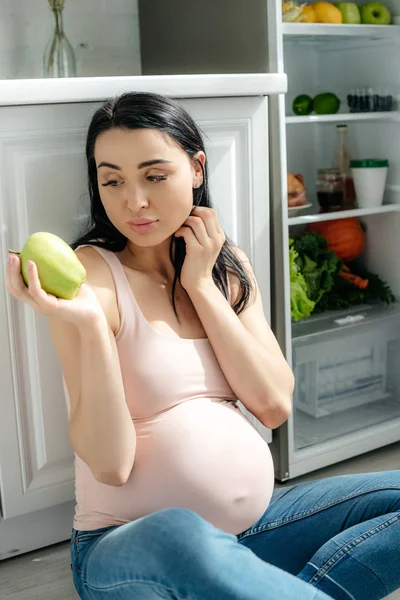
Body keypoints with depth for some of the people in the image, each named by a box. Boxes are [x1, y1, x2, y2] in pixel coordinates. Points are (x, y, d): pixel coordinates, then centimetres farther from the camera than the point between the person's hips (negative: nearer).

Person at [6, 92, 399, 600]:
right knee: (177, 537, -39)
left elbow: (275, 406, -4)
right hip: (126, 550, -5)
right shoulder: (91, 274, -11)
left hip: (252, 523, 6)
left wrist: (201, 284, -6)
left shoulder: (229, 267, 7)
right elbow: (110, 465, -16)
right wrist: (88, 324, -30)